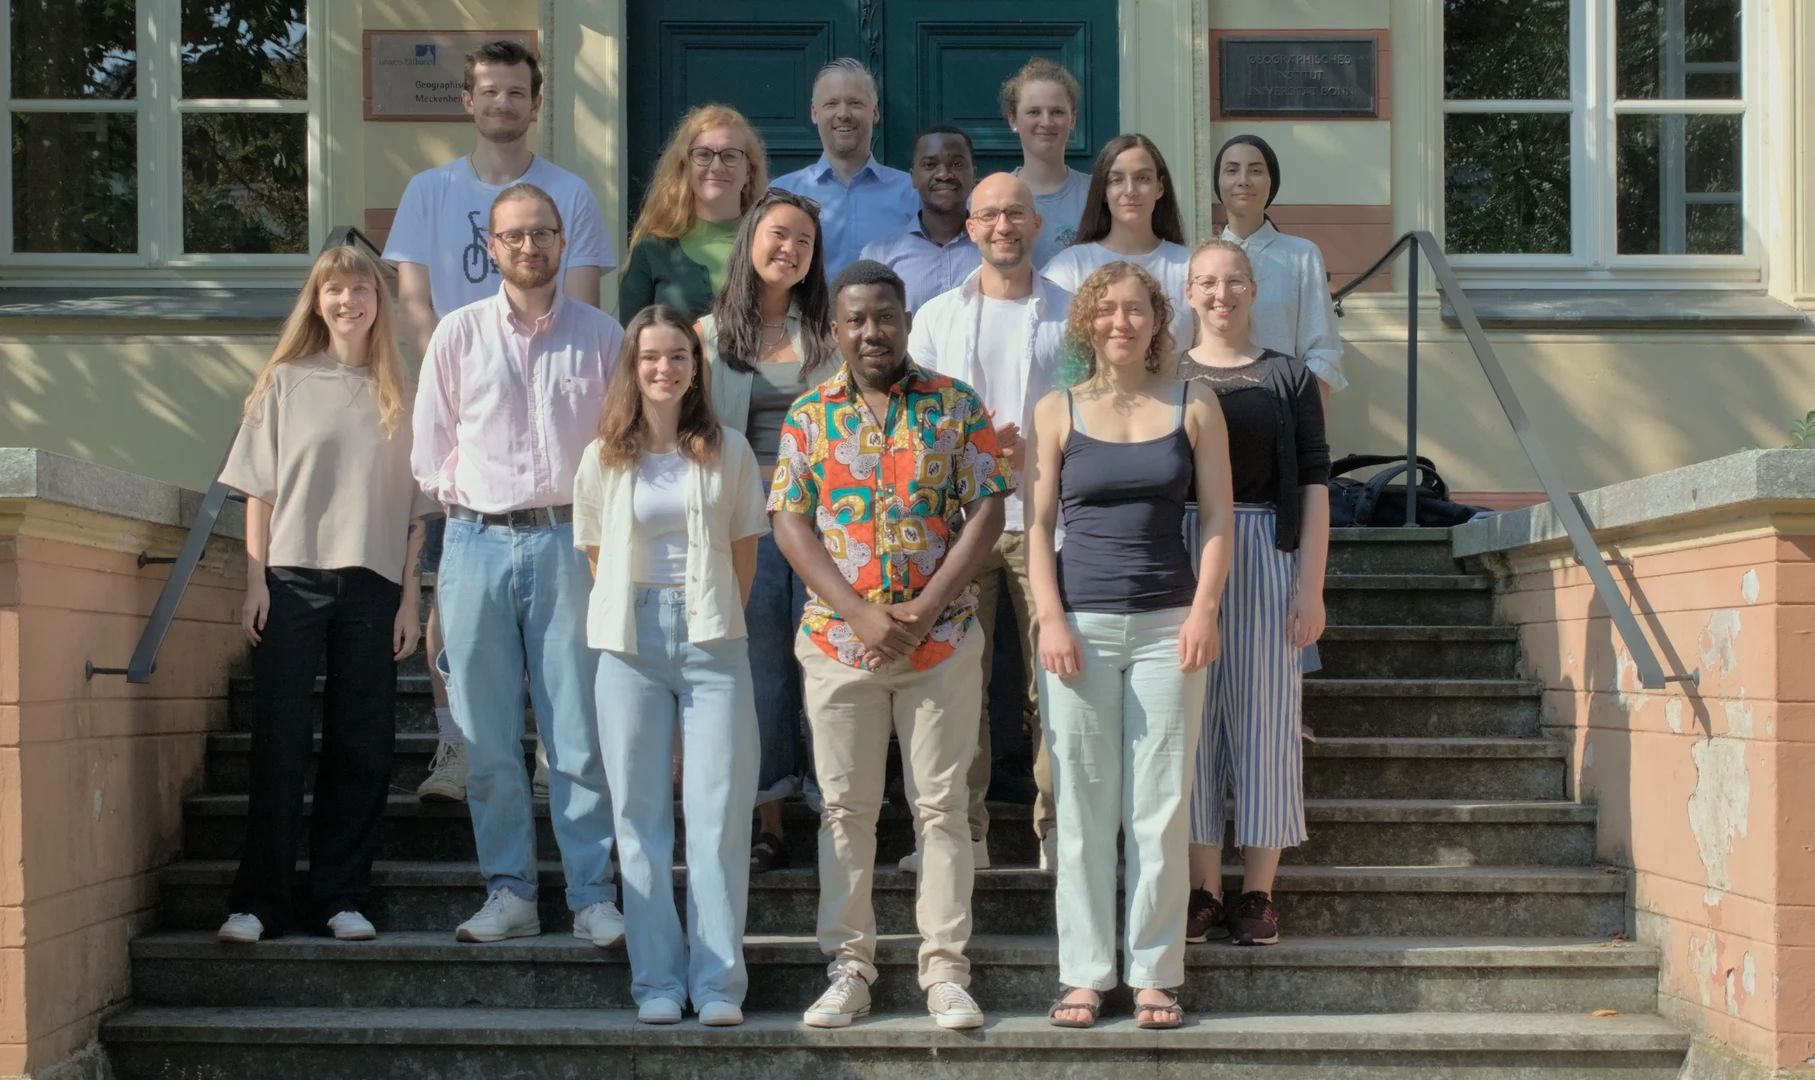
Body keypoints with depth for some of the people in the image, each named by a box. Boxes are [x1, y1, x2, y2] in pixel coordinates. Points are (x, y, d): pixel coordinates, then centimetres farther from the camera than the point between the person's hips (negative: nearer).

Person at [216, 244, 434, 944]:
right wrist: (256, 581, -3)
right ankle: (259, 899, 2)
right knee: (280, 742, -3)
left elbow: (416, 508, 9)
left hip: (372, 586, 1)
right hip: (291, 580, -1)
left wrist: (410, 597, 2)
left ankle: (340, 897, 9)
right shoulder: (286, 382, 8)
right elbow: (259, 490, 6)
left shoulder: (399, 394, 10)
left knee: (361, 747, 1)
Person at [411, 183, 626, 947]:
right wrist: (471, 501, 3)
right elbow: (430, 452, 12)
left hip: (567, 542, -1)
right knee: (488, 740, 3)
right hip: (477, 541, 1)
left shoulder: (600, 335, 7)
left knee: (581, 736, -3)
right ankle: (508, 892, 11)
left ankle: (593, 897, 3)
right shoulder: (458, 334, 9)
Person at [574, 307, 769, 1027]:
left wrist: (712, 620, 6)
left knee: (719, 812, -3)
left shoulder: (729, 452, 5)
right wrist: (642, 618, 9)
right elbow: (597, 556, 14)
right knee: (641, 814, 2)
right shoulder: (604, 459, 8)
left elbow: (744, 551, 10)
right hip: (631, 642, 1)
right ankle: (658, 981, 8)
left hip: (711, 642, -1)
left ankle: (719, 983, 2)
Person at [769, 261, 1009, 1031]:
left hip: (942, 640, -1)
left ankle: (945, 968, 10)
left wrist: (923, 612, -12)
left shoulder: (956, 405, 2)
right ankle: (849, 968, 14)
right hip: (838, 640, 1)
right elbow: (790, 524, 0)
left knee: (942, 805, 2)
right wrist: (861, 614, -12)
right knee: (845, 808, 6)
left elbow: (986, 513, -2)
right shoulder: (809, 415, 5)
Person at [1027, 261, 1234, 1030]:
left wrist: (1205, 607, -7)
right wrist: (1050, 617, -6)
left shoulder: (1194, 408, 6)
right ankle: (1084, 974, 10)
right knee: (1084, 808, 3)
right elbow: (1038, 523, 4)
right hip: (1082, 623, 0)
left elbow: (1218, 517, 4)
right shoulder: (1057, 411, 6)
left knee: (1161, 806, 1)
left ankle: (1155, 973, 10)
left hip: (1168, 623, 0)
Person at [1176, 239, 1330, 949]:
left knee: (1264, 717, 0)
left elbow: (1314, 486, 3)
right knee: (1193, 718, 1)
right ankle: (1203, 892, 8)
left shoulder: (1289, 379, 7)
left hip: (1268, 557, -1)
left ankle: (1257, 894, 6)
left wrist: (1311, 584, -5)